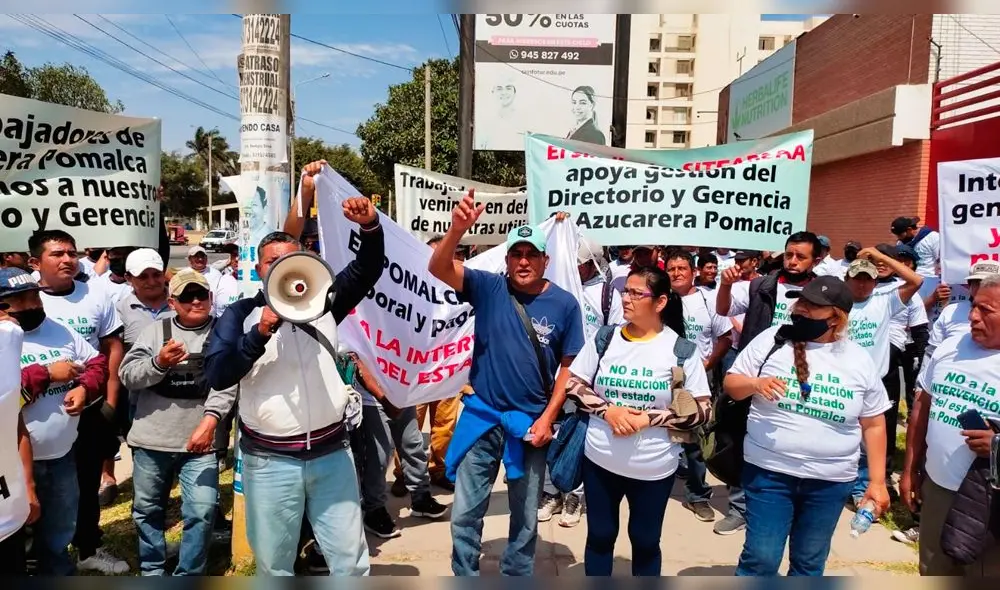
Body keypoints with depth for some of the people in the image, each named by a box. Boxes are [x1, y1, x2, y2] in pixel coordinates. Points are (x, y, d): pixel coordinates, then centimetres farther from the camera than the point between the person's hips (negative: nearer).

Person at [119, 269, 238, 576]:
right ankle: (151, 570, 37)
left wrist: (210, 418, -25)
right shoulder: (156, 330, 5)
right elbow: (128, 376, -1)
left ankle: (189, 575, 15)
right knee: (148, 509, 17)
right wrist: (158, 362, -20)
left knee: (202, 511, -5)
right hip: (151, 439, 3)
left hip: (200, 440, -2)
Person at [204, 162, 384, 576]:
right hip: (270, 459, -1)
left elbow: (367, 271, -1)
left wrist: (370, 226, -20)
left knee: (350, 557, 9)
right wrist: (260, 334, -23)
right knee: (273, 562, 15)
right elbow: (216, 376, -10)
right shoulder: (240, 314, -1)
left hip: (331, 452, 1)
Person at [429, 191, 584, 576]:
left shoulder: (564, 305, -6)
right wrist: (457, 230, -38)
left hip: (531, 421, 0)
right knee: (465, 513, 10)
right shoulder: (489, 288, -7)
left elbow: (569, 366, -1)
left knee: (525, 516, 17)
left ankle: (517, 576, 40)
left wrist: (548, 417, -6)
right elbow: (439, 269, -20)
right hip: (483, 414, 0)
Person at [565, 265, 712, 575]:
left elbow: (702, 409, -8)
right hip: (600, 460, 2)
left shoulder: (680, 349, -9)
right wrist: (607, 410, -15)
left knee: (645, 541, 17)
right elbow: (571, 385, 1)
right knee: (600, 536, 17)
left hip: (654, 467, -1)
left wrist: (648, 419, -19)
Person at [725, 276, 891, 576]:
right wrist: (756, 383, -22)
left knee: (809, 563, 16)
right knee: (761, 558, -1)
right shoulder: (771, 340, -4)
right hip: (769, 471, -2)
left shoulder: (859, 360, 2)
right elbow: (731, 384, 0)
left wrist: (878, 481, 5)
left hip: (830, 481, 2)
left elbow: (873, 424, 7)